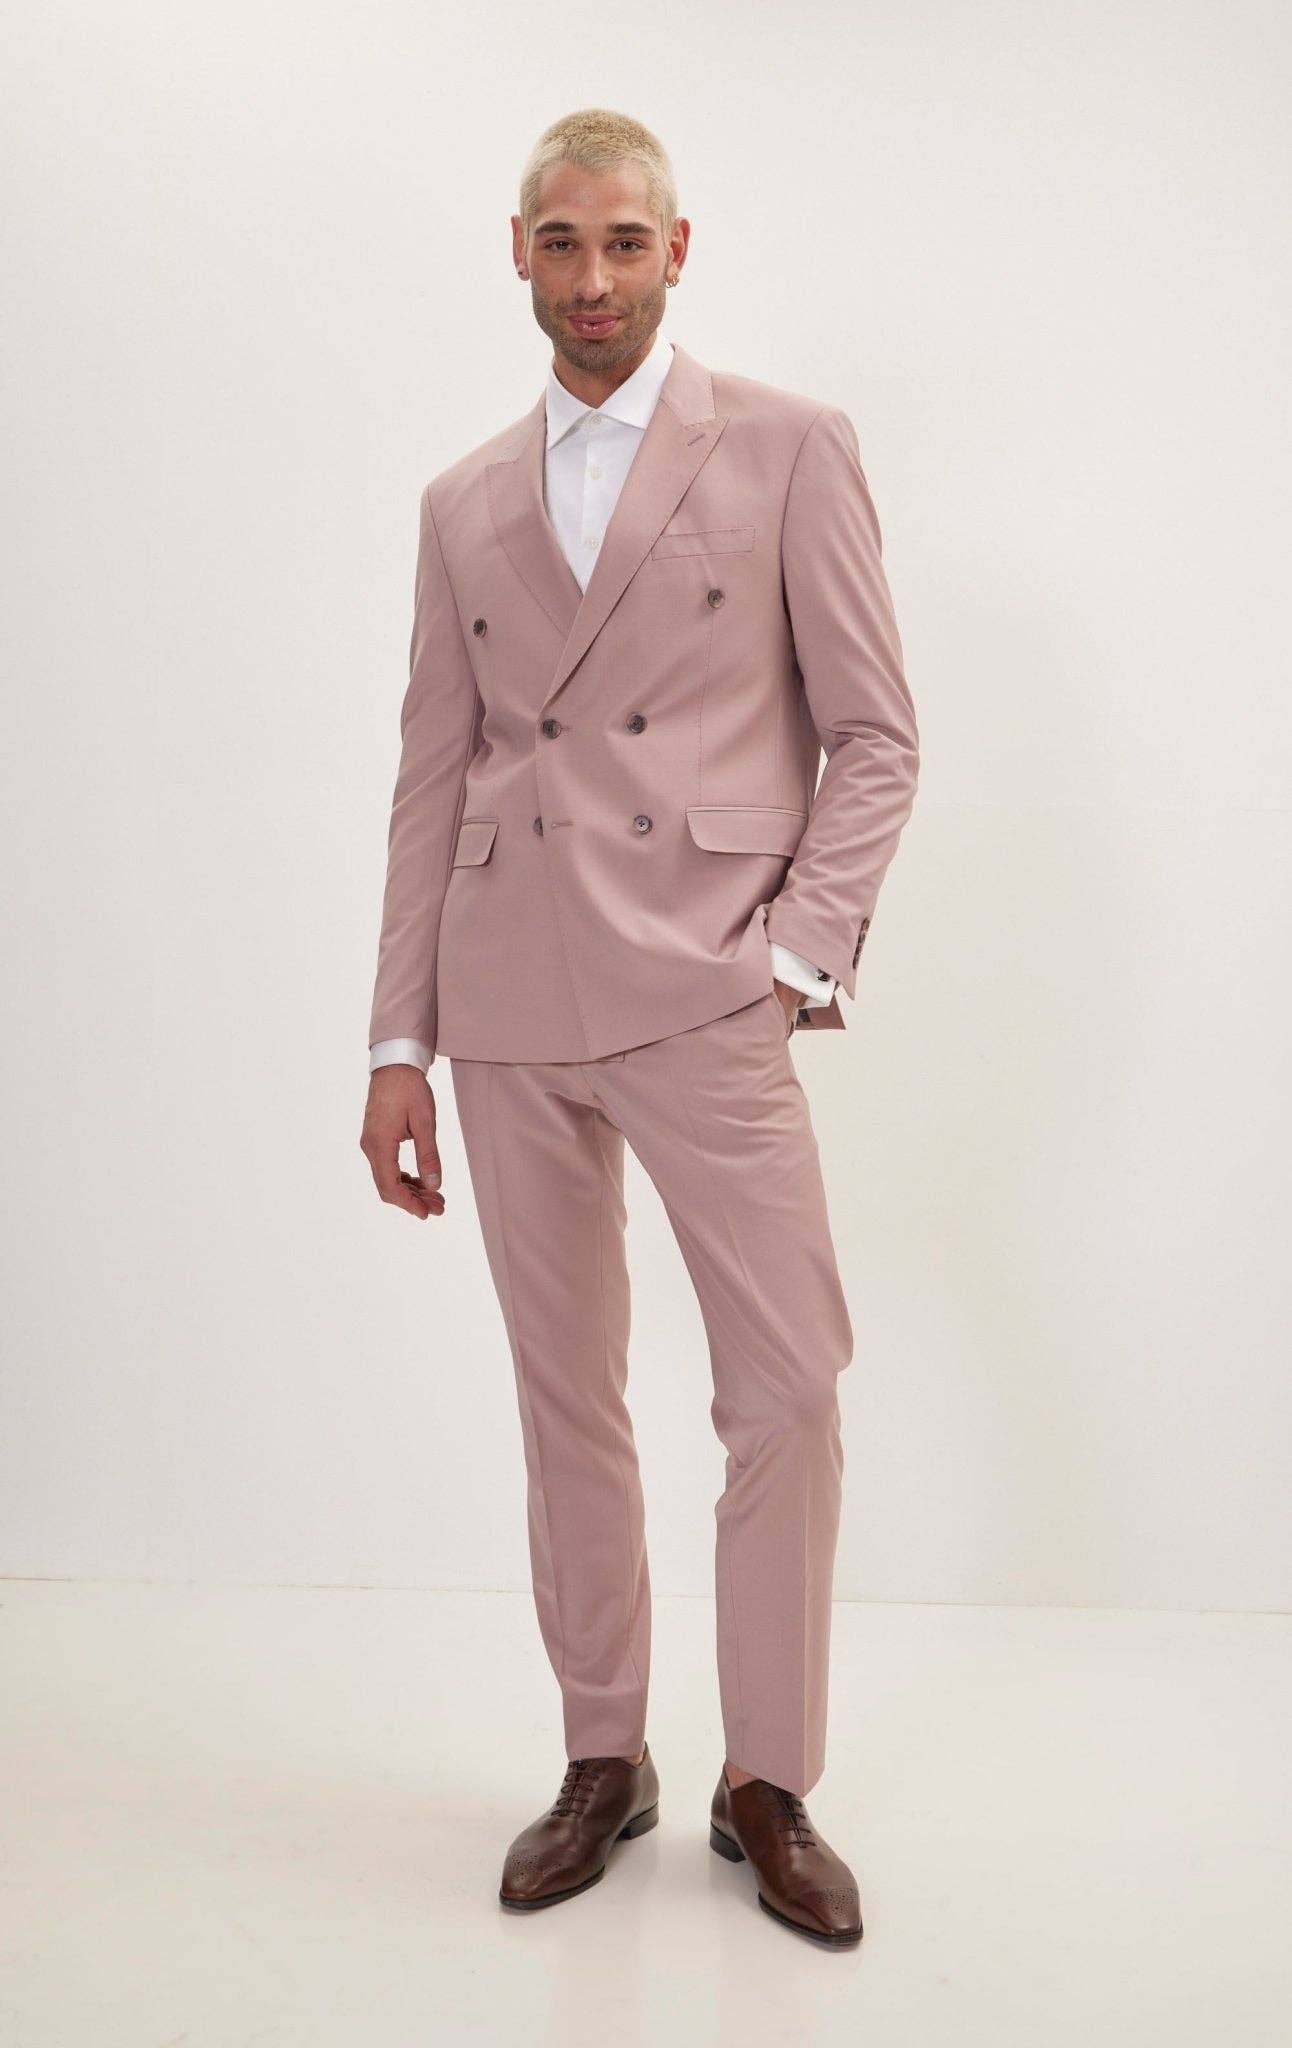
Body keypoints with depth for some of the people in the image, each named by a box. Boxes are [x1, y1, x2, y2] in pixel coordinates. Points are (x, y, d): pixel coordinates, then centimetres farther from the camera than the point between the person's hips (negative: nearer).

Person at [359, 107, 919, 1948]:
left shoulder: (790, 450, 4)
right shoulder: (466, 504, 15)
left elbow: (875, 735, 2)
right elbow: (433, 779, 14)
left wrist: (800, 955, -10)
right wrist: (399, 1043, 9)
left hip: (700, 994, -3)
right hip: (509, 1003, 4)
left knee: (789, 1386, -6)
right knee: (566, 1401, 10)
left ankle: (768, 1786, 13)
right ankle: (603, 1760, 25)